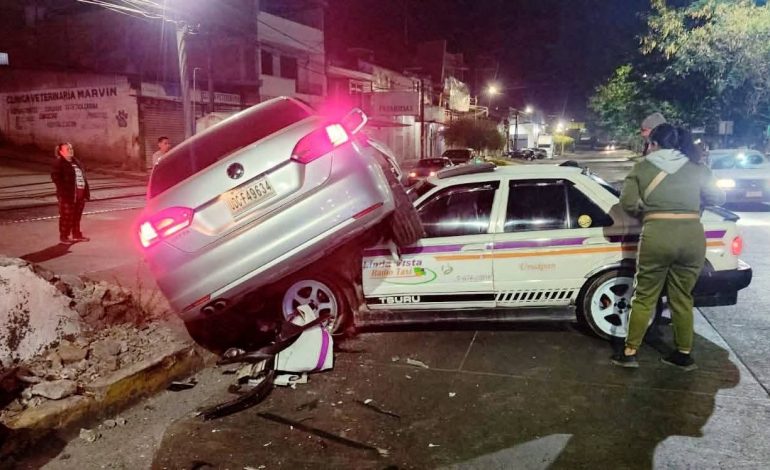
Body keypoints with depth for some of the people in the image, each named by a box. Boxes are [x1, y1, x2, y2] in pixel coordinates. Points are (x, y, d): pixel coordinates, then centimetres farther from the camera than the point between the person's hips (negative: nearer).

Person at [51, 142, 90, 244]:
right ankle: (64, 236, 8)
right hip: (67, 195, -7)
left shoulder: (76, 162, 17)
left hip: (80, 194, 7)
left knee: (77, 216, 15)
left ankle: (76, 235, 25)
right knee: (66, 216, -1)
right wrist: (63, 191, -21)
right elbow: (56, 177, -14)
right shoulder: (58, 163, -6)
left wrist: (86, 192, 11)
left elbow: (83, 177, 17)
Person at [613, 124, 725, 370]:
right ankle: (684, 355, 25)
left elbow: (628, 202, 0)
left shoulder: (642, 167, 6)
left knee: (644, 297, 8)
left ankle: (630, 353, 12)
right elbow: (718, 197, 18)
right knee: (682, 297, 16)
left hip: (657, 234, -2)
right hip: (692, 235, 3)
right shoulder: (697, 167, 12)